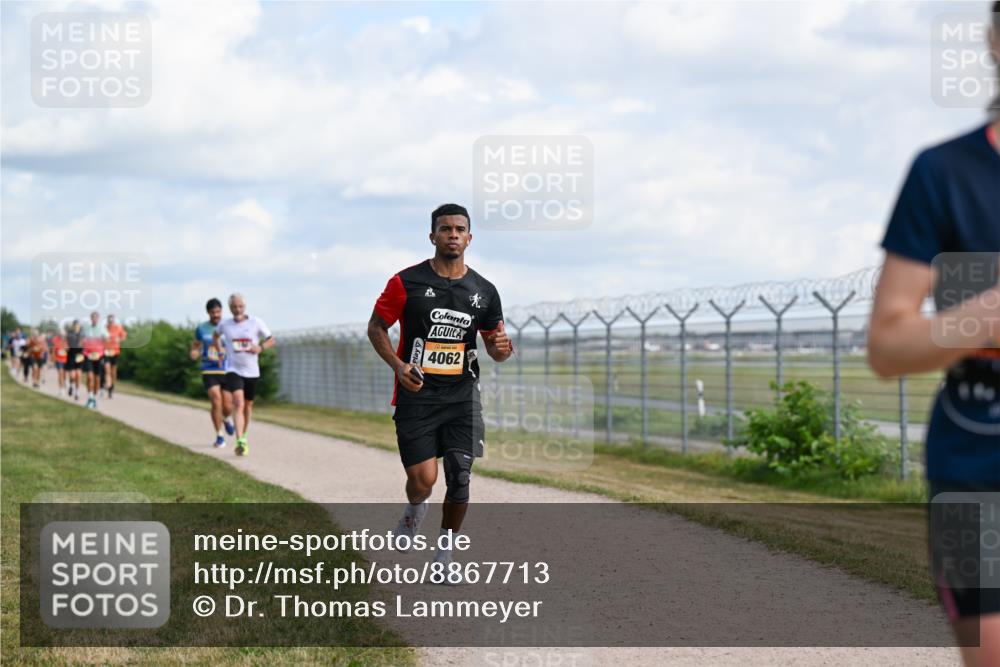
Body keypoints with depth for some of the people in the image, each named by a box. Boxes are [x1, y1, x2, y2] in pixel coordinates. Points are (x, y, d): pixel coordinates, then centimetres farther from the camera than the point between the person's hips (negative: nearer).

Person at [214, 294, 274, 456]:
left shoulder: (256, 322, -2)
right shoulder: (225, 325, 2)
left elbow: (271, 340, 4)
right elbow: (215, 335, 25)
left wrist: (260, 348, -14)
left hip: (252, 371, 1)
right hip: (233, 370, -1)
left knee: (248, 405, 14)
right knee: (238, 403, -19)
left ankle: (243, 437, 36)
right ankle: (240, 442, -28)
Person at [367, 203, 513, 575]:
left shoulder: (484, 291, 6)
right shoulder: (407, 282, -4)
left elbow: (494, 347, 16)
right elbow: (376, 326, 4)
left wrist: (501, 348, -9)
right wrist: (398, 365, -12)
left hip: (463, 395, 3)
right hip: (417, 395, -3)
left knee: (459, 479, -2)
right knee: (423, 480, -11)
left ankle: (443, 556, 16)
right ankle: (415, 511, 26)